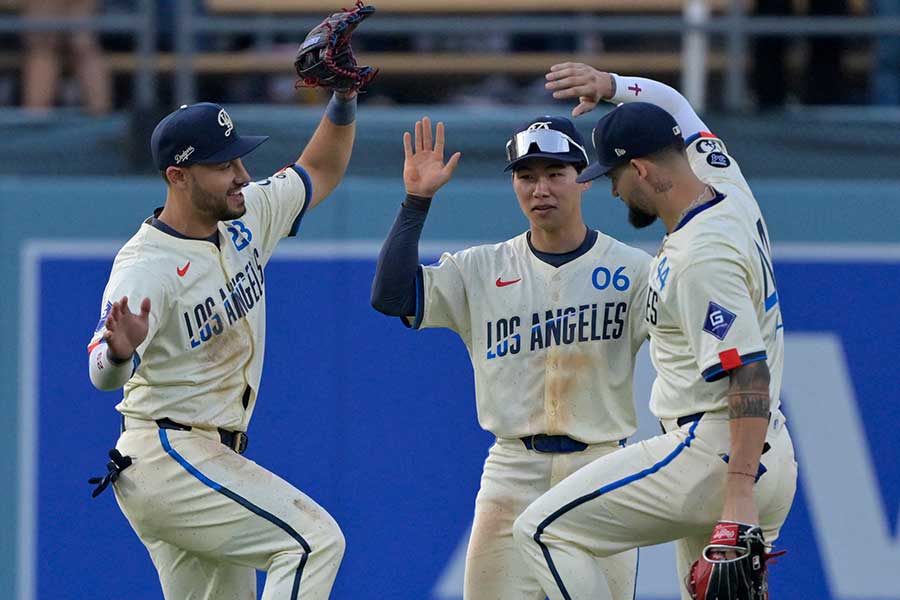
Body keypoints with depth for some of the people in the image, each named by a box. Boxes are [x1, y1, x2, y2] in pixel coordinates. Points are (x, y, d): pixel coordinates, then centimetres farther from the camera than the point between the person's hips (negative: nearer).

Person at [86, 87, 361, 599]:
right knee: (315, 539, -19)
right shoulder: (145, 267, -20)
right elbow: (103, 375, -32)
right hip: (167, 456, -9)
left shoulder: (245, 220, 6)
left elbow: (321, 172, 21)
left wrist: (344, 100, 5)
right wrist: (119, 350, -55)